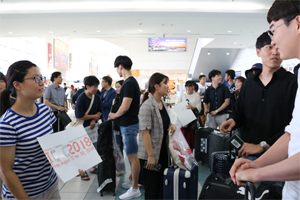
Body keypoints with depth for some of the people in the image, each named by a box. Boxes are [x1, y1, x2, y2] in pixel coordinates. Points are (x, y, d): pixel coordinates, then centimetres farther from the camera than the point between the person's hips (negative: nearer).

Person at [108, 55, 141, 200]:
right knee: (132, 155, 19)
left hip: (129, 124, -10)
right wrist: (117, 115, 16)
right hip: (129, 123, 10)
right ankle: (133, 181, 34)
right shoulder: (132, 81, 11)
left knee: (132, 156, 0)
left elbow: (125, 107, -23)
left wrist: (114, 115, -6)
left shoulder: (129, 83, -19)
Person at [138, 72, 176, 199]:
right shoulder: (147, 106, -18)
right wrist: (150, 156, -22)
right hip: (151, 154, -8)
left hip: (164, 152, 8)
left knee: (163, 185, 17)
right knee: (152, 188, 7)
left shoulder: (163, 104, 8)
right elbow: (145, 132, -21)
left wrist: (172, 126, 0)